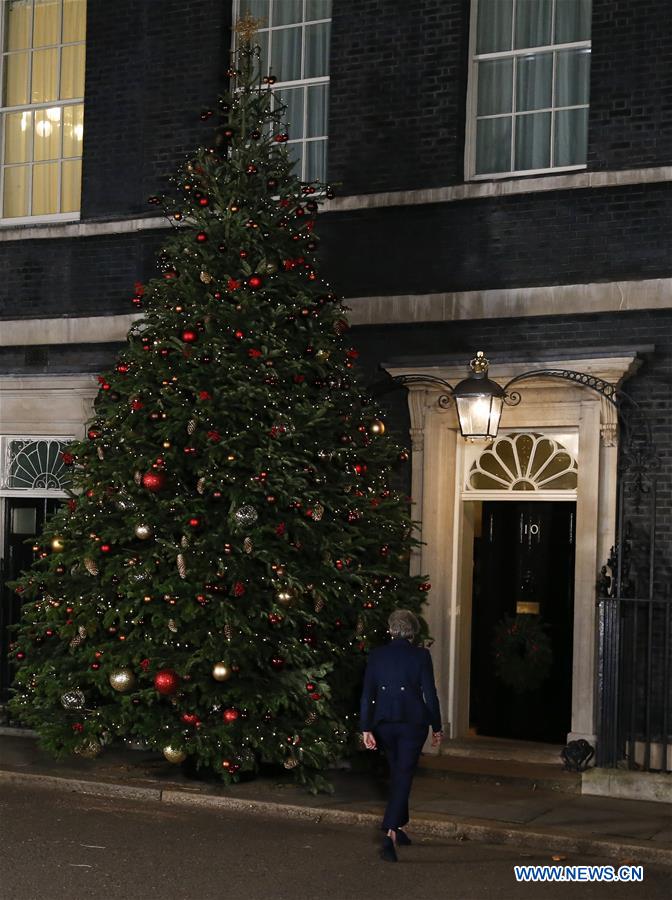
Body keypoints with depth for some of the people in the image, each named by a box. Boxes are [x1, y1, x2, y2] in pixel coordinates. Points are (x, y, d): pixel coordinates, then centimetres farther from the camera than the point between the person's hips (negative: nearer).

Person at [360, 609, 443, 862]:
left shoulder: (376, 655, 1)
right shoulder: (420, 655, -6)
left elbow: (367, 694, -1)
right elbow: (430, 694, -5)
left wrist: (365, 729, 2)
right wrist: (436, 727, 4)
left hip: (384, 723, 3)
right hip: (412, 722, -3)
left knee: (398, 773, 21)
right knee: (403, 777, -3)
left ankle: (398, 827, 30)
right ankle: (391, 833, -17)